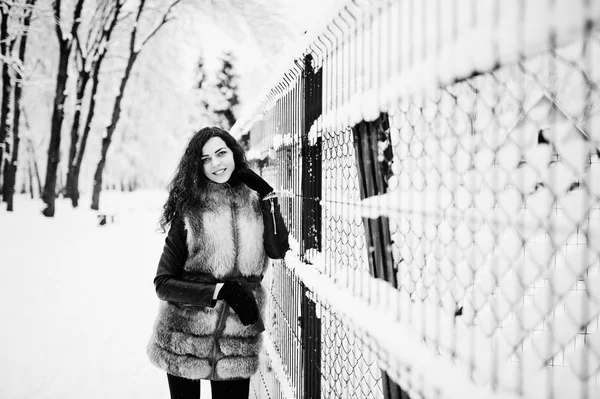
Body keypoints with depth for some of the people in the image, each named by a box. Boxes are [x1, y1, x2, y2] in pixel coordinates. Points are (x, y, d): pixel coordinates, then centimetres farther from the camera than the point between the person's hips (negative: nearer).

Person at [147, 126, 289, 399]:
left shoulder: (255, 202, 1)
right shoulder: (189, 211, -8)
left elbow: (278, 250, -14)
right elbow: (163, 283, -10)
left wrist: (267, 195, -14)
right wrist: (221, 291, -19)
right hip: (184, 342, -2)